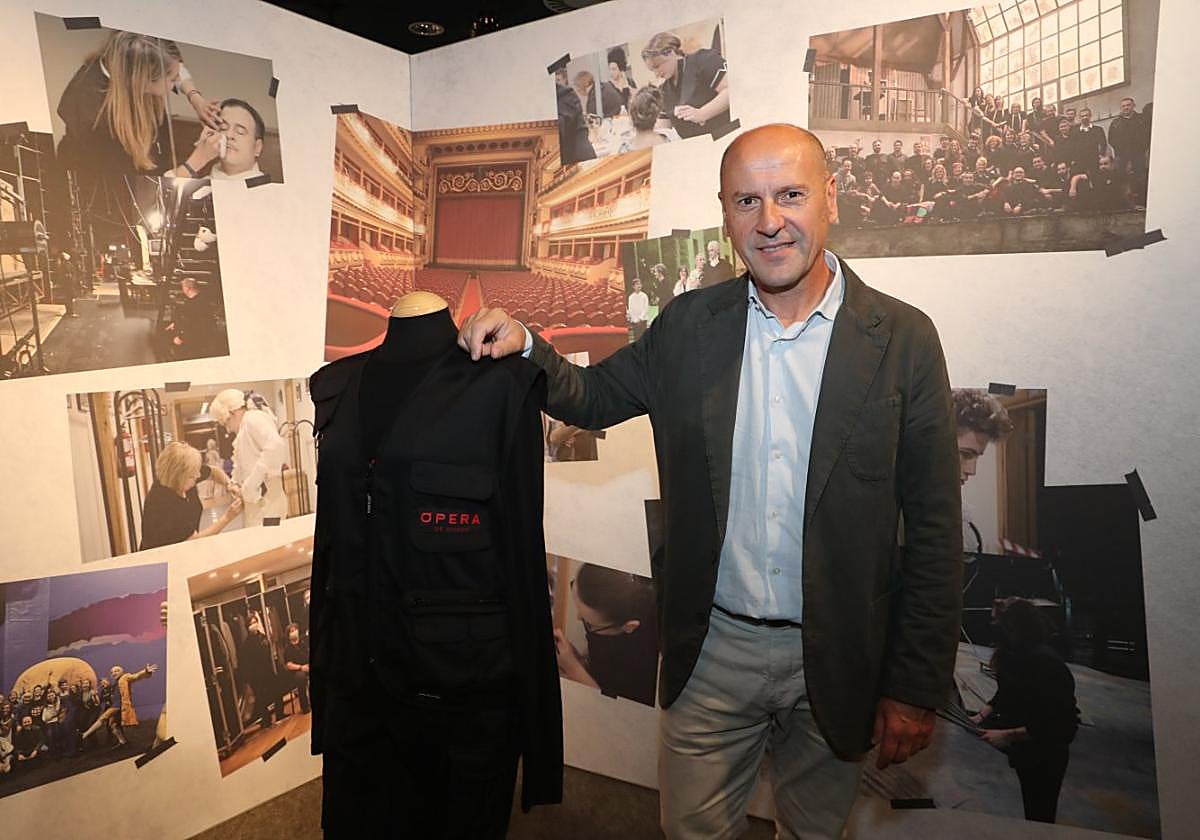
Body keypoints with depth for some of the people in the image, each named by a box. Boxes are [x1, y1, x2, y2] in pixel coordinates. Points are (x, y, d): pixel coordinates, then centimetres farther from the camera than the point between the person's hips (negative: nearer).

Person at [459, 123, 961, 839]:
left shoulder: (902, 339, -10)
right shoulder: (688, 327, -4)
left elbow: (934, 531, -8)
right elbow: (594, 398, 10)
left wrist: (916, 689, -6)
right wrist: (523, 345, -10)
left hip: (835, 663, 0)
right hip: (710, 652, 1)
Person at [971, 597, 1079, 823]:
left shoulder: (1045, 662, -31)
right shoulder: (1013, 654, -4)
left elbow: (1051, 726, -30)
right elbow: (1004, 694, 8)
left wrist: (1008, 735, -32)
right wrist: (981, 716, -6)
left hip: (1046, 752, -6)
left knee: (1040, 815, 9)